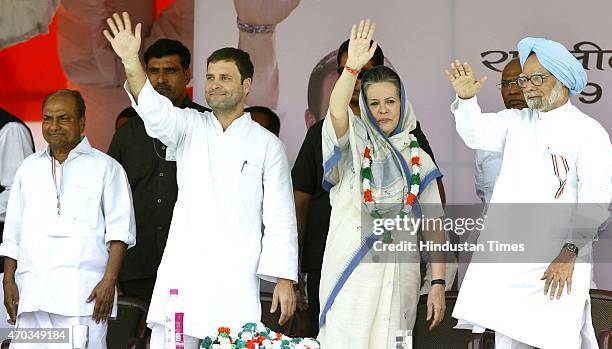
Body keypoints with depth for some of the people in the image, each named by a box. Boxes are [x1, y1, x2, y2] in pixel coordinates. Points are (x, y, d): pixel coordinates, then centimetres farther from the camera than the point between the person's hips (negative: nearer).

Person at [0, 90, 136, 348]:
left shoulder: (105, 168, 8)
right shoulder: (29, 168, 21)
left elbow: (119, 230, 0)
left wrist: (109, 281, -11)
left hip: (82, 292, -4)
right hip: (31, 290, 4)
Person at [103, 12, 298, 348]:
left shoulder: (267, 144, 6)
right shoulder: (191, 127, 11)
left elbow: (280, 218, 4)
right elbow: (155, 111, -11)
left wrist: (285, 279, -4)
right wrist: (131, 62, -27)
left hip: (236, 280, -1)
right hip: (181, 273, 2)